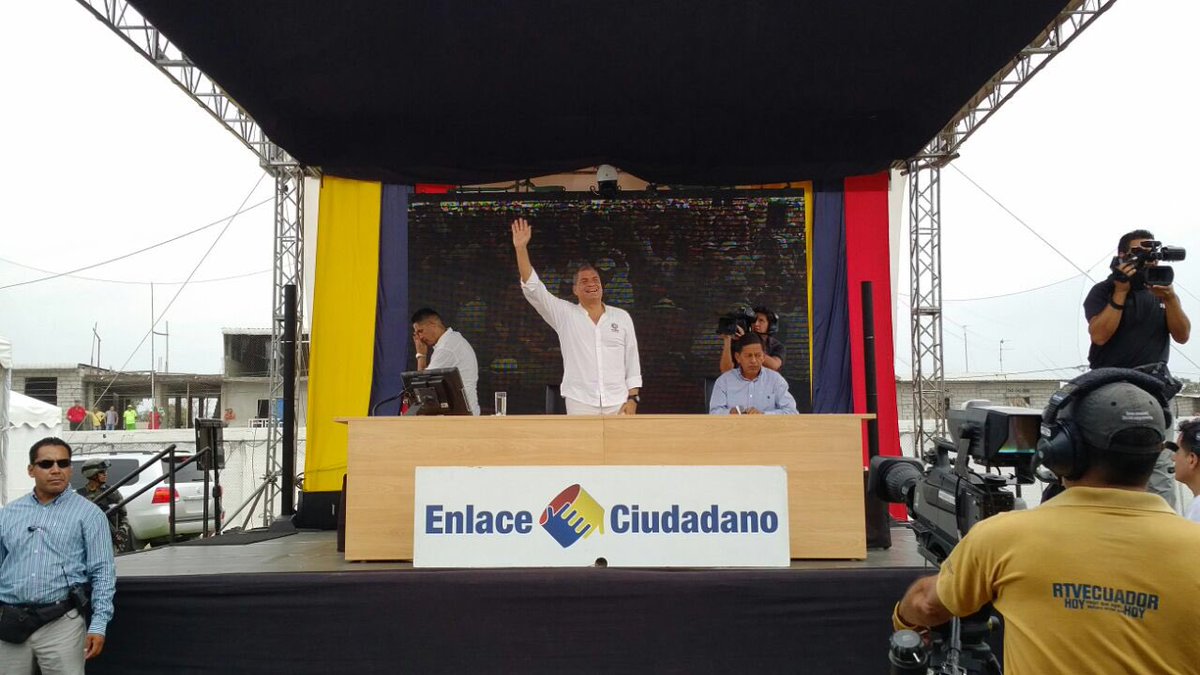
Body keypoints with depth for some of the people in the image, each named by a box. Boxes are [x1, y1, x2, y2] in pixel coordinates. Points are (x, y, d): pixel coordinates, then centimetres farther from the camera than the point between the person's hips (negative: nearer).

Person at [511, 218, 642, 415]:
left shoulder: (622, 317, 9)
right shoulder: (564, 314, 5)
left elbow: (632, 360, 9)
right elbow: (533, 288, -5)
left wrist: (633, 398, -1)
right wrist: (521, 248, -15)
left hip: (618, 404, 1)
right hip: (580, 404, -1)